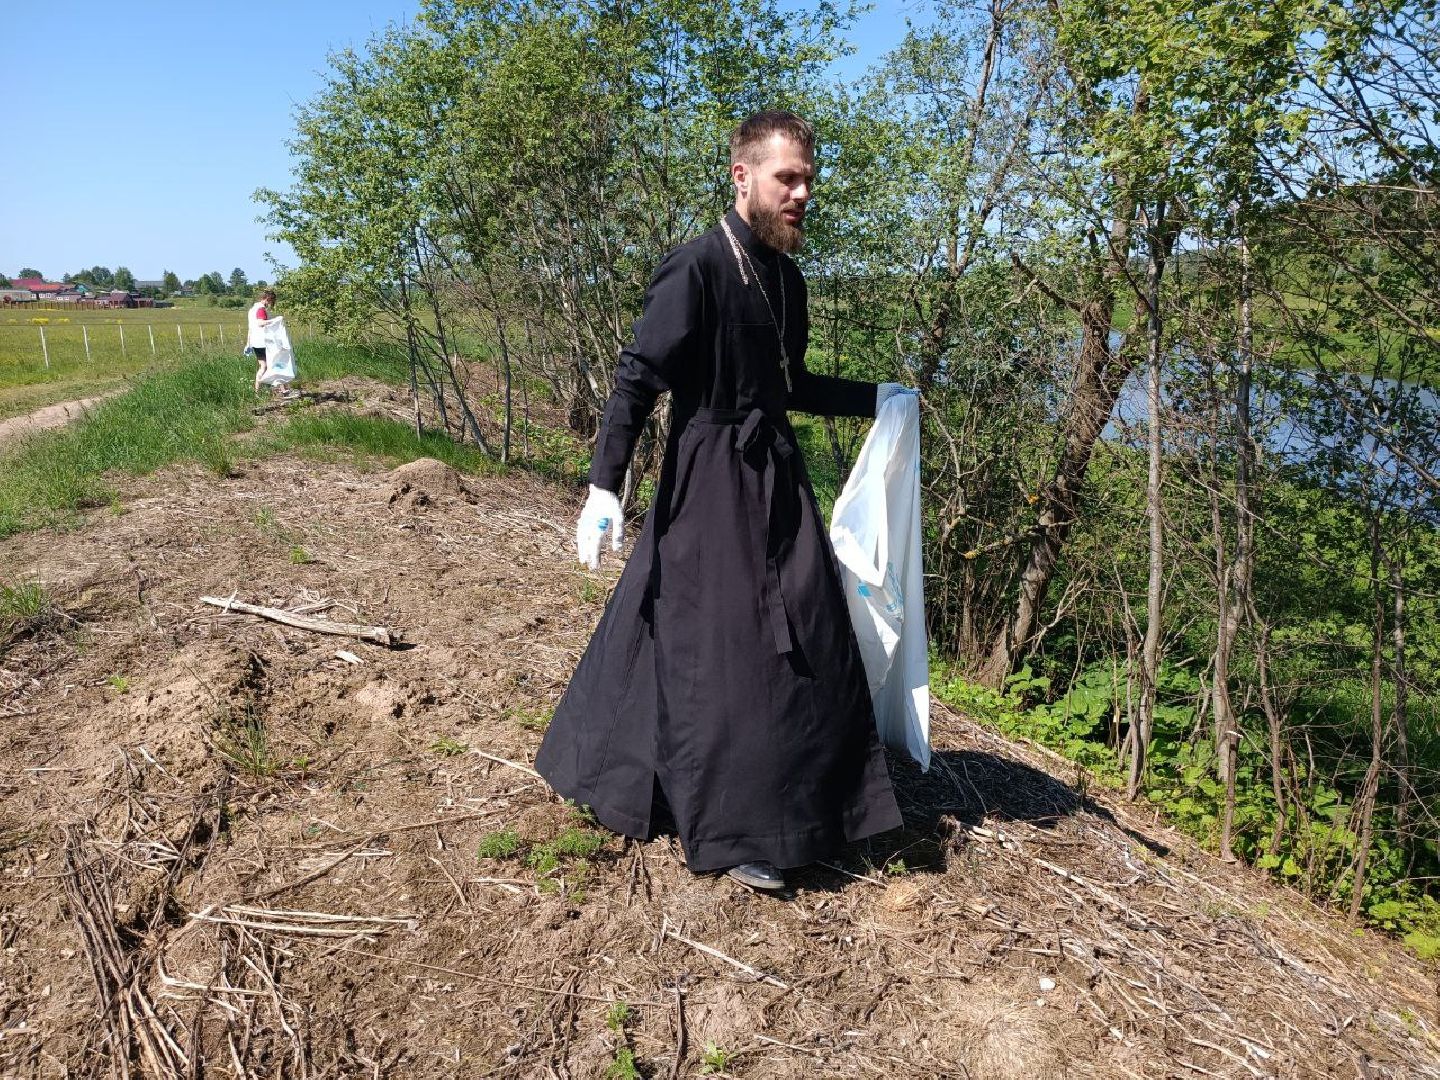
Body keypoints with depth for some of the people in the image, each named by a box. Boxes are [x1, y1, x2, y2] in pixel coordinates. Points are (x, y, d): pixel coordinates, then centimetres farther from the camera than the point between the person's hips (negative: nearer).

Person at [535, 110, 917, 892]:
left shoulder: (783, 276, 11)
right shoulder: (696, 268, -13)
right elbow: (636, 379, -17)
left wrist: (874, 399, 18)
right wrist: (604, 485, -24)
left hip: (775, 477, 9)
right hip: (710, 481, -8)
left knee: (809, 641, 14)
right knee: (718, 648, -1)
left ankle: (804, 806, 33)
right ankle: (729, 832, 16)